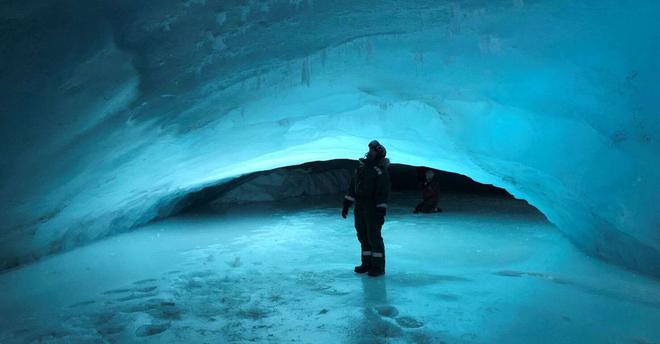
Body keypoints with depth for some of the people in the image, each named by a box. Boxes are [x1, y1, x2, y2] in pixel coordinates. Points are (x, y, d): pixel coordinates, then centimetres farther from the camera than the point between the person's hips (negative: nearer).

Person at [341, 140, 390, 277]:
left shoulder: (381, 170, -11)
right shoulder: (361, 166, 12)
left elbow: (383, 192, -17)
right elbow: (352, 186, 14)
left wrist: (381, 211, -21)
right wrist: (346, 204, 12)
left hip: (373, 207, -8)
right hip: (360, 206, 8)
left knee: (374, 236, -3)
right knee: (362, 235, 13)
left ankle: (378, 267, 8)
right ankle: (367, 263, 25)